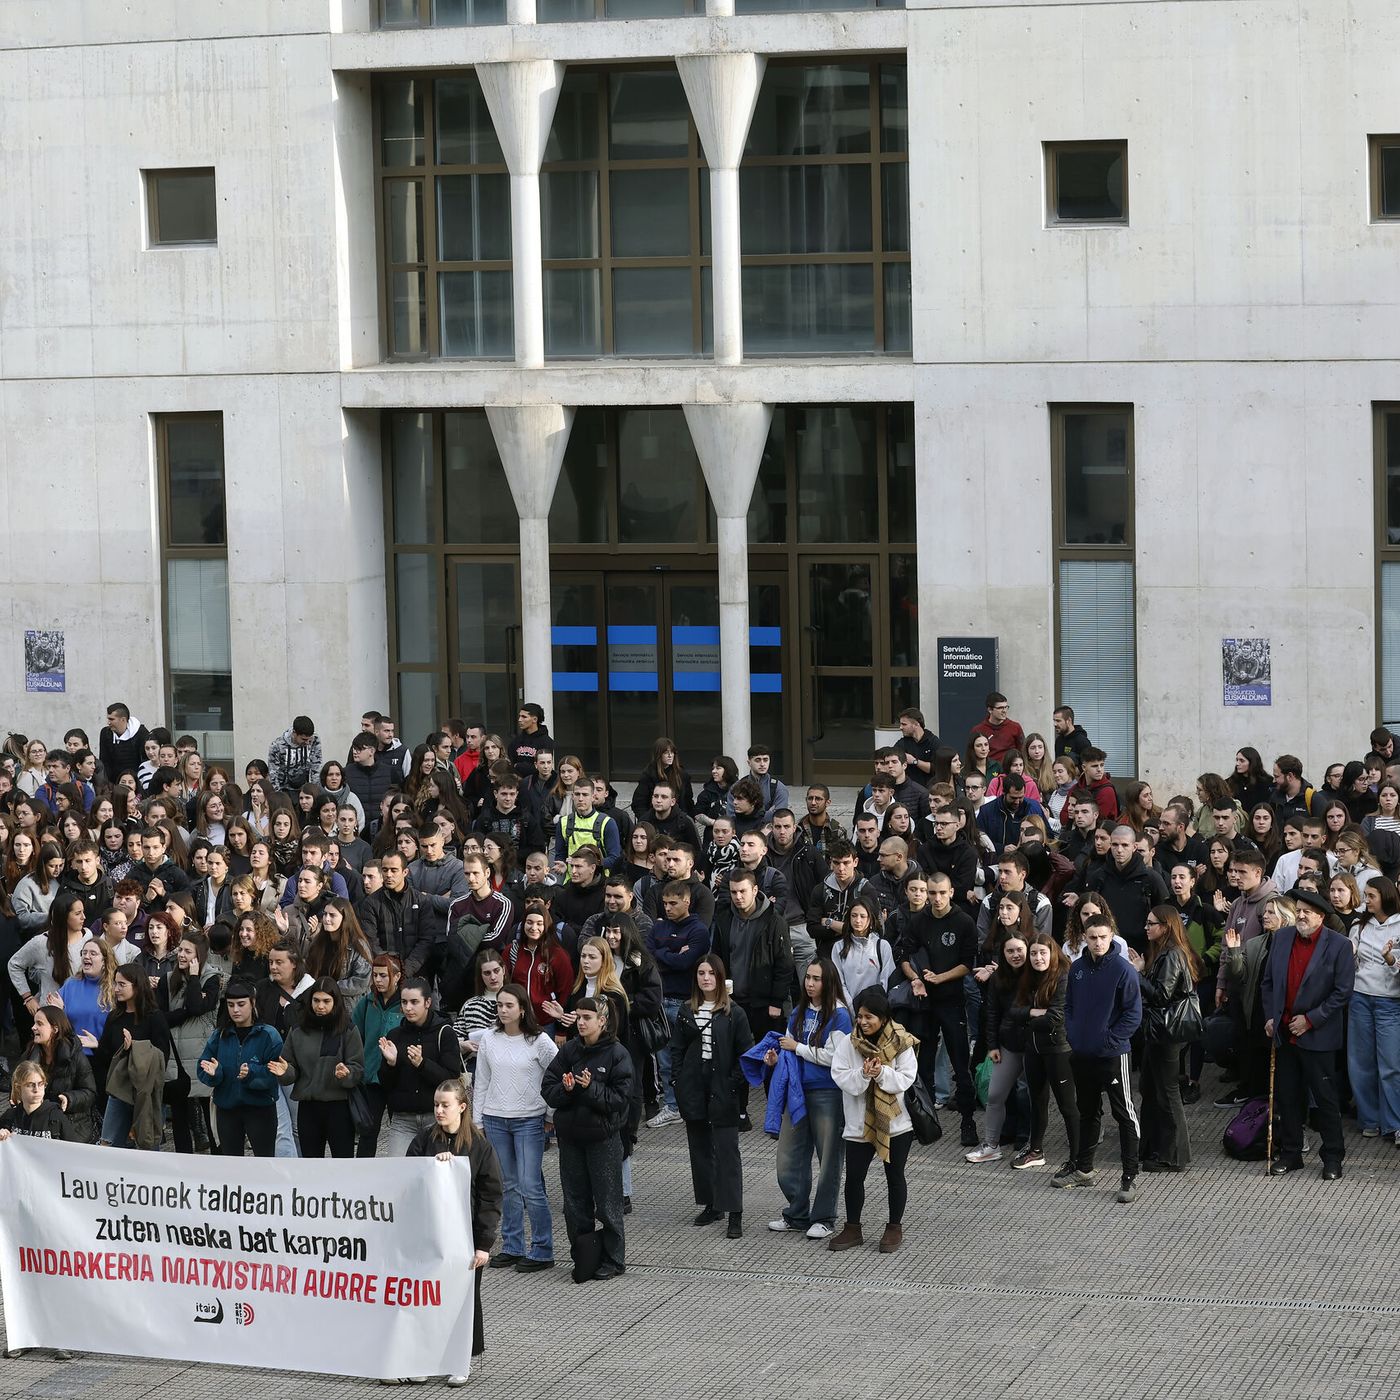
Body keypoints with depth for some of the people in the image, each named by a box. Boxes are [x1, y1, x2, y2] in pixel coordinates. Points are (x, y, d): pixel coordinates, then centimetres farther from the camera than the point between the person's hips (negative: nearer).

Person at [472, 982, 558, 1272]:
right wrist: (476, 1120, 10)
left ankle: (542, 1251, 1)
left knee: (530, 1187, -8)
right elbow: (480, 1082, 11)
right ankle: (512, 1247, 17)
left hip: (529, 1120, -4)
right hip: (495, 1120, 4)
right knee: (508, 1187, 9)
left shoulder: (539, 1041, -7)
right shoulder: (489, 1039, 4)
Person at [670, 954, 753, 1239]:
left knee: (726, 1150, -7)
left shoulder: (733, 1013, -4)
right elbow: (676, 1049, 11)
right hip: (694, 1090, 5)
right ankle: (711, 1204, 21)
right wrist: (677, 1082, 1)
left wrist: (734, 1082, -11)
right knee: (699, 1147, 10)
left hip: (723, 1091, -5)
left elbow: (745, 1051, -3)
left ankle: (734, 1214, -8)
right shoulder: (686, 1012, 8)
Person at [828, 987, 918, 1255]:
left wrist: (881, 1073, -27)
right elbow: (840, 1077, -10)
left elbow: (906, 1078, -12)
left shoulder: (901, 1043, -9)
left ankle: (894, 1227, 25)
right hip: (859, 1123, 2)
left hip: (896, 1122, -2)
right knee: (854, 1177, 6)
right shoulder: (848, 1043, -5)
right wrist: (863, 1075, -26)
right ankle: (852, 1229, 19)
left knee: (895, 1176, 11)